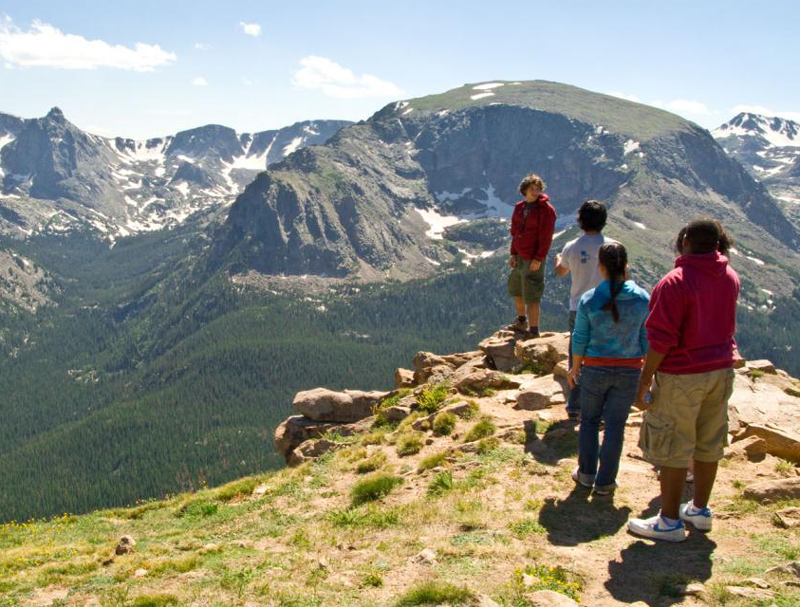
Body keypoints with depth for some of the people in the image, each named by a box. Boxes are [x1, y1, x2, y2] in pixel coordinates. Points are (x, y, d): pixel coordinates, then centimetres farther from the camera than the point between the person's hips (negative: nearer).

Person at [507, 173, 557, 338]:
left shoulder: (546, 209, -12)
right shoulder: (519, 207, 9)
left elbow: (546, 237, -15)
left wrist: (538, 259, -17)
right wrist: (513, 254, 10)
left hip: (534, 259, -8)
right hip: (520, 257, 8)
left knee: (531, 296, -5)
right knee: (515, 290, 20)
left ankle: (534, 329, 5)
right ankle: (521, 321, 40)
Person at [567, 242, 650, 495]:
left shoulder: (589, 299, -13)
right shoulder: (643, 299, -9)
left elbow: (580, 339, -6)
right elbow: (646, 341, -2)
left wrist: (575, 368, 9)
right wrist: (647, 371, 11)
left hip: (595, 369, -1)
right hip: (629, 372, 1)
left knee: (589, 420, 18)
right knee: (615, 426, 10)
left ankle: (586, 473, 26)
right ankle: (605, 481, 18)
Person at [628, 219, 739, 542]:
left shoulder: (675, 282, -20)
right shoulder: (730, 278, 2)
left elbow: (661, 339, -23)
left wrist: (645, 380, -14)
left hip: (682, 376, -7)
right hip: (722, 370, 8)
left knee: (672, 448, 3)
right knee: (709, 443, 18)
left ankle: (670, 521, 13)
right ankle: (700, 509, 33)